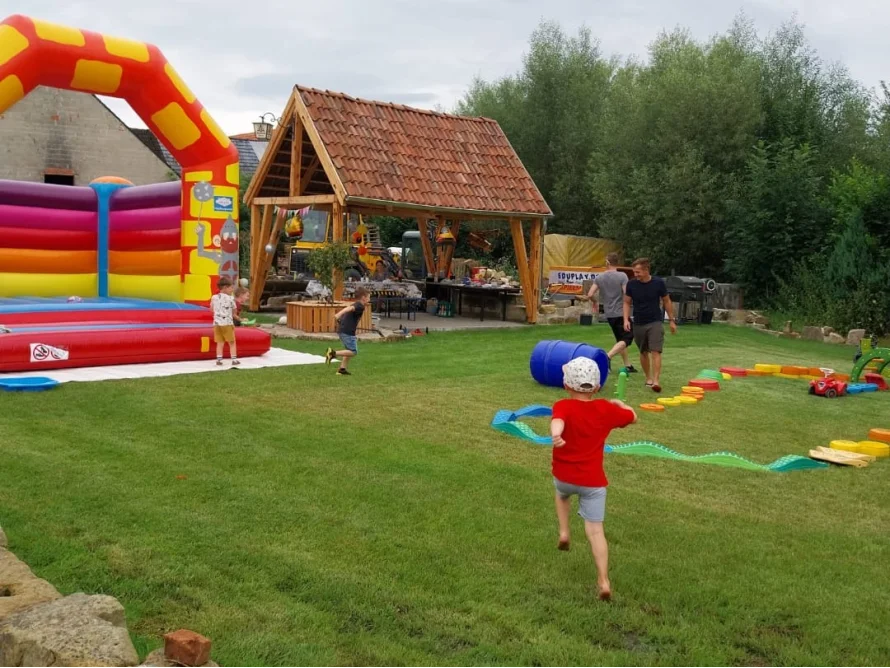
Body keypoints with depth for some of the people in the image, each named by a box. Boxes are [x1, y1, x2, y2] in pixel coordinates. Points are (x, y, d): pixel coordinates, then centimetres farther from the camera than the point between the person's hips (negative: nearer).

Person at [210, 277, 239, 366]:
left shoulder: (214, 298, 4)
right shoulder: (230, 298, -8)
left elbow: (212, 309, 16)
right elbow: (234, 311, 0)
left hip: (217, 323, 4)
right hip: (227, 323, -4)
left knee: (220, 343, 7)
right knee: (232, 343, 5)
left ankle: (219, 360, 1)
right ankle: (234, 360, 4)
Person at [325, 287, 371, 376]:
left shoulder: (355, 305, 20)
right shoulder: (360, 306, -11)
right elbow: (349, 308, -28)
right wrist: (339, 315, -41)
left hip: (343, 331, 10)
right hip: (348, 332, -10)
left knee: (349, 350, 20)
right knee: (353, 352, -7)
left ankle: (342, 369, 19)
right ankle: (333, 353, -13)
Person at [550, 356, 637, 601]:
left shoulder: (563, 406, -12)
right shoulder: (607, 409, -3)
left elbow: (557, 421, -36)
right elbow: (633, 417, 15)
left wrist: (556, 434, -58)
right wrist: (619, 403, 35)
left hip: (563, 477, 0)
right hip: (593, 481, 1)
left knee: (562, 493, 37)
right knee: (595, 530, 2)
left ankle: (564, 532, 28)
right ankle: (604, 581, -5)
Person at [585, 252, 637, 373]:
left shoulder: (599, 277, 0)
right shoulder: (622, 276, -12)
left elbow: (590, 295, -3)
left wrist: (594, 302, 18)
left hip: (609, 314, 6)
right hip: (621, 313, -6)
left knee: (621, 339, 17)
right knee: (627, 338, -3)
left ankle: (628, 365, 20)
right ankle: (608, 356, -23)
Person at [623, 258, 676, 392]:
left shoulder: (659, 283, -9)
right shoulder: (631, 284, -6)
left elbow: (666, 302, 3)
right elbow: (627, 303, 4)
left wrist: (672, 320, 6)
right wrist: (626, 319, -9)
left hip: (656, 322, -2)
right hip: (638, 324, 2)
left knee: (655, 352, -13)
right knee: (643, 352, 12)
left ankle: (656, 381, -17)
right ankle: (648, 378, 28)